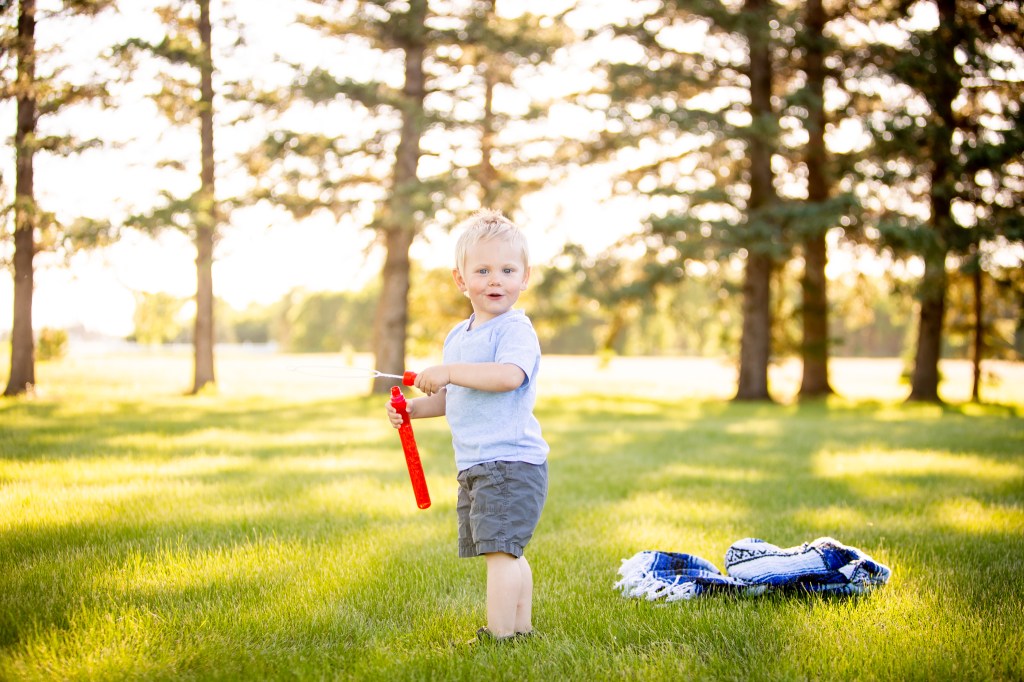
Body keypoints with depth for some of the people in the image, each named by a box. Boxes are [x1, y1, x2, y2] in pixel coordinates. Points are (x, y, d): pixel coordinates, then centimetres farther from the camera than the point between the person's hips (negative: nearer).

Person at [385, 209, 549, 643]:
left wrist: (449, 371, -26)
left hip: (510, 463, -9)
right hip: (475, 467, 9)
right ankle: (522, 627, 27)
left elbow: (508, 376, -30)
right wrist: (413, 409, 11)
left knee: (499, 550, -12)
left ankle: (500, 636, -8)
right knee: (508, 553, 17)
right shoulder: (457, 336, 16)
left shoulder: (515, 329, -11)